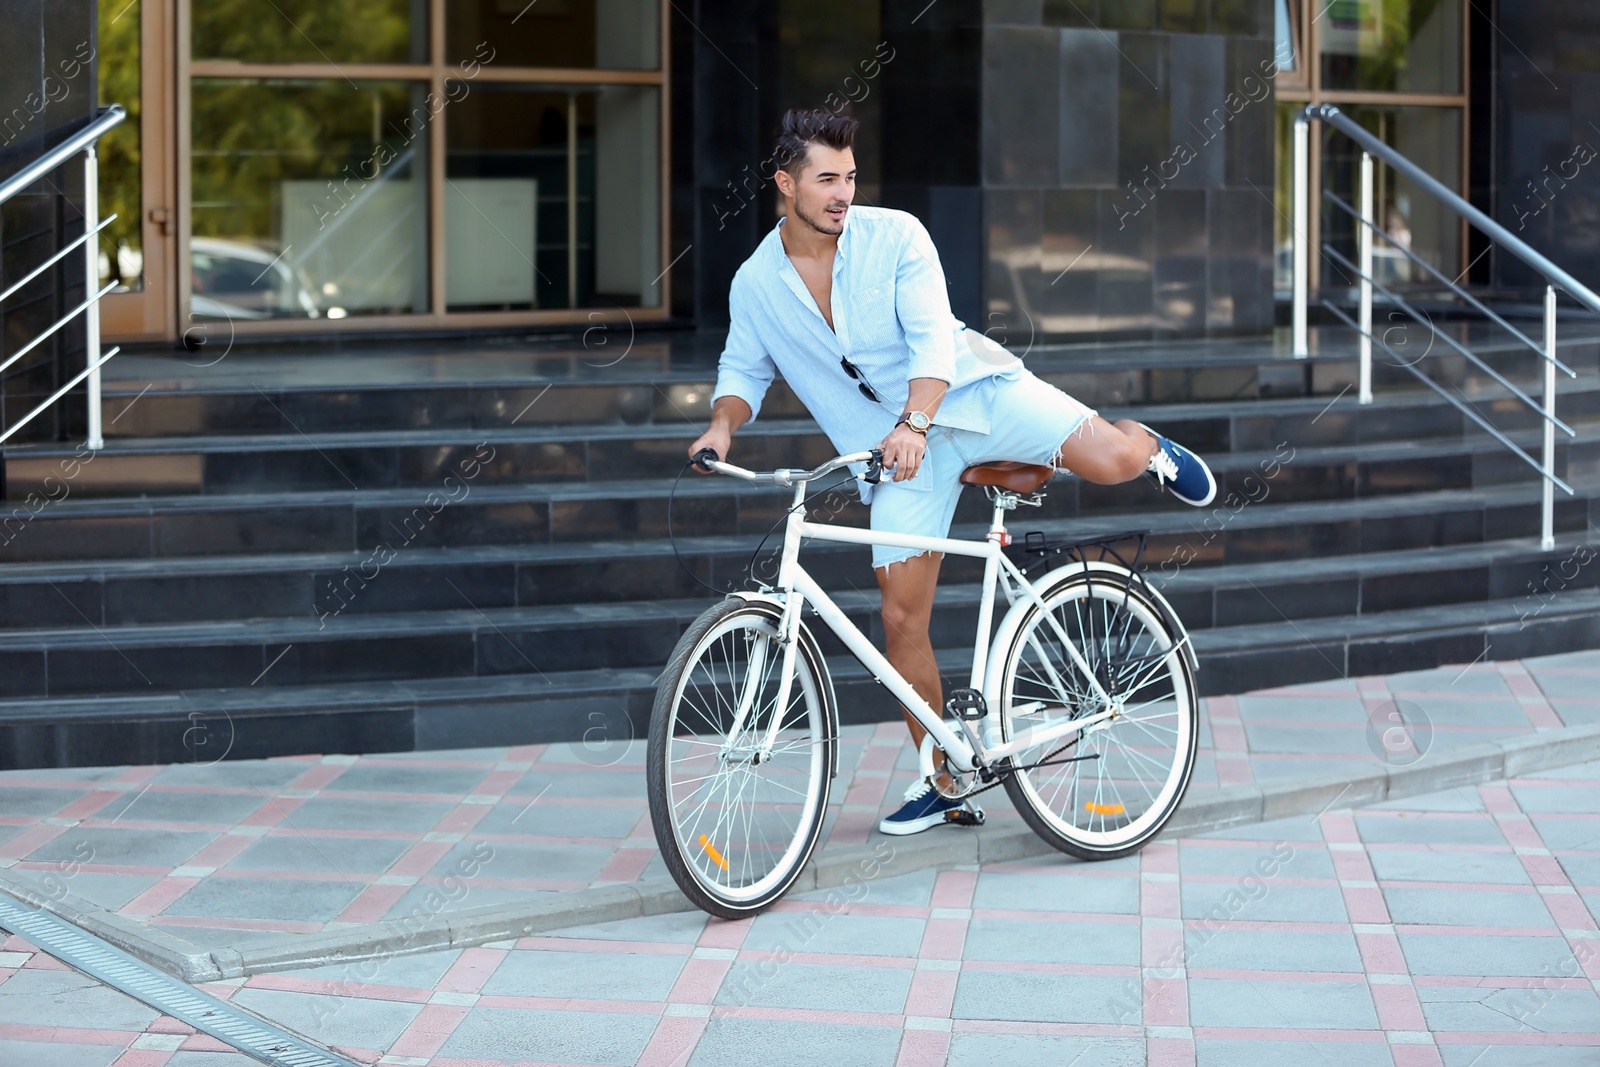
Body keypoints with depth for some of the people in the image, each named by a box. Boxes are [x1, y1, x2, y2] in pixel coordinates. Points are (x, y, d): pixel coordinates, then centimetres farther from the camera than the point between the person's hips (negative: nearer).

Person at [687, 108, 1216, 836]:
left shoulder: (894, 236, -10)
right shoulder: (756, 284, 1)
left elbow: (933, 335, -19)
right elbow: (743, 370, 14)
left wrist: (914, 422, -36)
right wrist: (723, 424, -10)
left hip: (970, 392, -2)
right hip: (895, 448, 3)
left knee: (1113, 461, -25)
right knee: (901, 617, -4)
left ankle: (1146, 447, 16)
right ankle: (944, 782, 12)